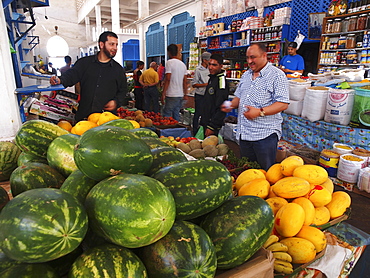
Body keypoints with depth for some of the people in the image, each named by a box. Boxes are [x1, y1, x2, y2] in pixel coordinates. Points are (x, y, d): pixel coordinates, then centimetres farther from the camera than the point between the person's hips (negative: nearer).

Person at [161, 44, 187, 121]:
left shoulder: (169, 62, -7)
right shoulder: (183, 64, 14)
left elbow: (167, 79, -14)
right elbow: (185, 81, 15)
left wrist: (163, 93, -11)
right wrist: (185, 94, 20)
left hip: (171, 95, -7)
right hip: (180, 95, 7)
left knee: (167, 116, -4)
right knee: (176, 116, 13)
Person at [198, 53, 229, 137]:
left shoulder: (221, 80, -17)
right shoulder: (212, 78, 14)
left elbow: (221, 108, -23)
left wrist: (212, 126, -22)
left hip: (214, 126, -10)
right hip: (205, 122, 10)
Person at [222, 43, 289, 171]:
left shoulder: (277, 75, -7)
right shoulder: (246, 75, 15)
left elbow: (283, 104, -14)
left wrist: (260, 112, -25)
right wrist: (231, 105, 1)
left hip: (265, 135, -6)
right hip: (244, 133, 7)